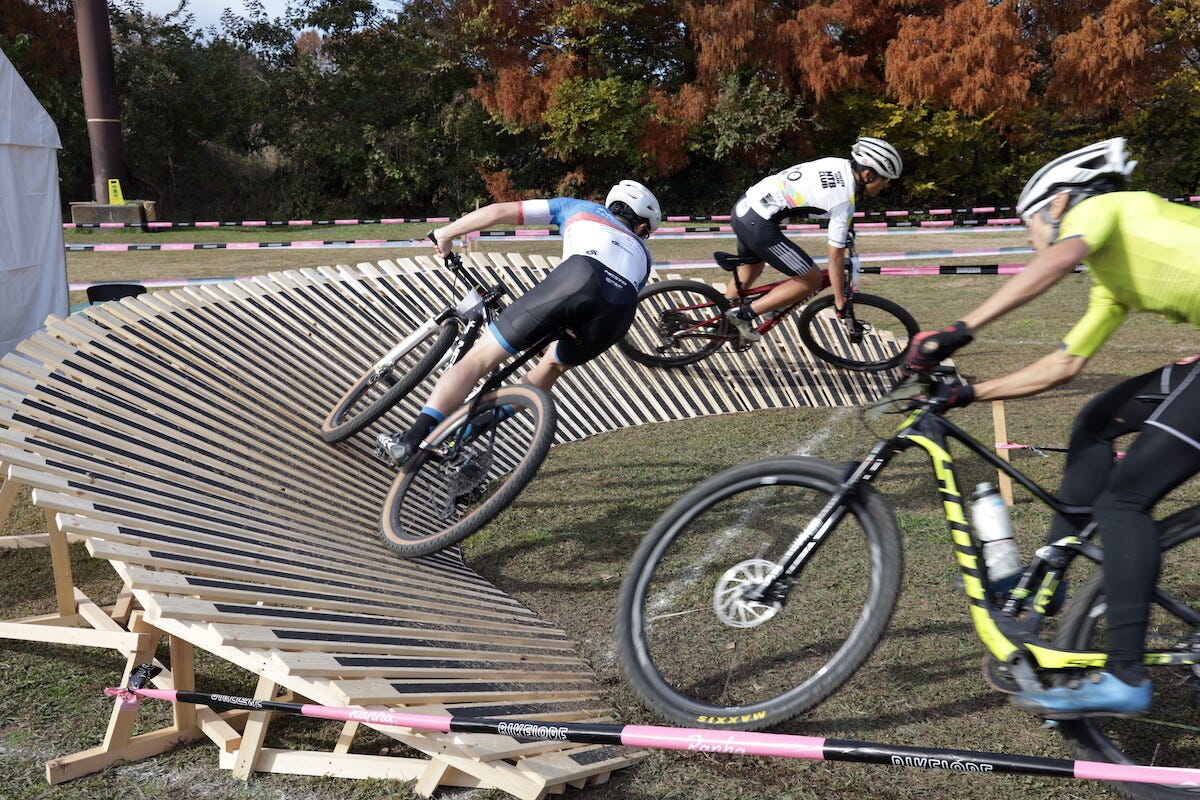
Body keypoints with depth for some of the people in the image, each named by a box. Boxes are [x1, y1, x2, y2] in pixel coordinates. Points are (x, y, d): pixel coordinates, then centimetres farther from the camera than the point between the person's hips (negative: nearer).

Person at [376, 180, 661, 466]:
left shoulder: (579, 208, 36)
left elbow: (499, 211, 29)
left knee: (478, 359, 1)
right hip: (621, 310, 3)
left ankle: (411, 440, -11)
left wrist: (445, 233, 39)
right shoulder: (641, 253, 42)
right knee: (554, 364, 32)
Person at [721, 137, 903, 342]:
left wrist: (844, 228, 37)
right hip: (759, 225, -9)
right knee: (811, 279, 1)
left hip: (743, 207, 9)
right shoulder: (844, 199, -14)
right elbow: (835, 255, -11)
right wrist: (840, 302, -2)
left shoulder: (838, 164, 9)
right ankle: (744, 314, 2)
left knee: (752, 267, 33)